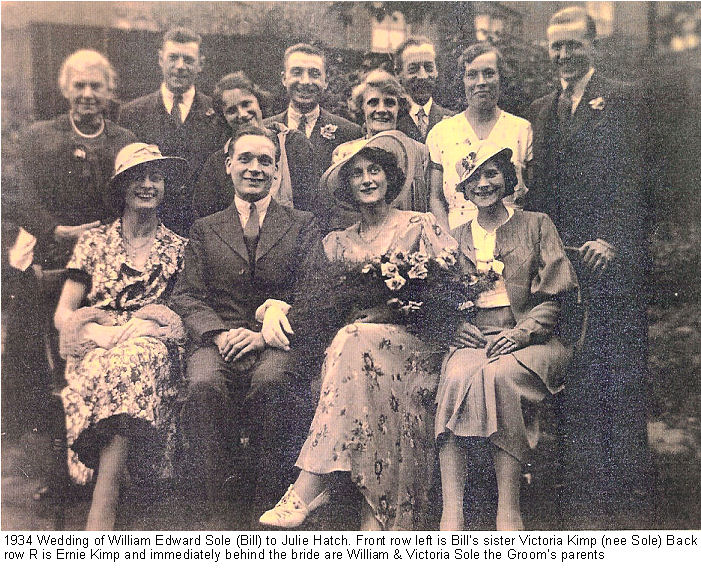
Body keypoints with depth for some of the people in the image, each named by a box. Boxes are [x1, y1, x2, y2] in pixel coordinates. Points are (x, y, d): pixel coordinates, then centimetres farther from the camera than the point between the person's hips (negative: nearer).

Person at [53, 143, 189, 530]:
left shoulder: (176, 248, 15)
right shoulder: (94, 241, 14)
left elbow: (182, 316, 10)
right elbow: (63, 316, 7)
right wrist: (107, 333, -14)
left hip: (149, 350, 0)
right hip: (94, 351, 0)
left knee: (139, 356, -38)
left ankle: (99, 515, -43)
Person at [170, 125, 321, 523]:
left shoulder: (303, 225, 16)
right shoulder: (205, 229, 22)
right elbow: (188, 296, 11)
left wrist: (264, 335, -14)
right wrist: (219, 333, -12)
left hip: (277, 342, -1)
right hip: (220, 341, 2)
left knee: (271, 381, -36)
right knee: (204, 384, -33)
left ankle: (268, 504, -23)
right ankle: (212, 510, -23)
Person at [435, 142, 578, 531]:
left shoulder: (536, 225, 10)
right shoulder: (458, 238, 20)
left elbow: (556, 295, 2)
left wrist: (522, 332, -13)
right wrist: (461, 328, -5)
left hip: (529, 338, -2)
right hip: (473, 337, 2)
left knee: (498, 374, -36)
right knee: (457, 377, -32)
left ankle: (508, 510, -32)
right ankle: (451, 513, -37)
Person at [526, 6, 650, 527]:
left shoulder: (620, 99, 2)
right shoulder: (541, 110, 19)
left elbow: (633, 175, -7)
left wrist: (612, 240, -16)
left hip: (612, 256, -5)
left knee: (622, 378, -2)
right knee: (575, 382, 5)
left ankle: (629, 493, 8)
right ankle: (587, 491, 13)